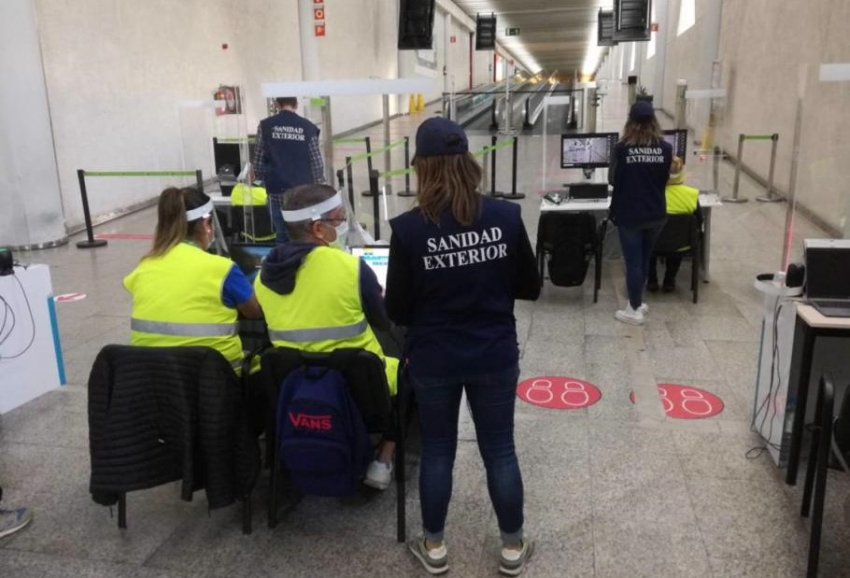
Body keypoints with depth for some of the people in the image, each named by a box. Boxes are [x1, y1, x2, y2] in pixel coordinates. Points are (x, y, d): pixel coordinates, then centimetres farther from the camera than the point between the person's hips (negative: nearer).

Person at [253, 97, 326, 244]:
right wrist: (320, 185, 10)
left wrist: (260, 178, 17)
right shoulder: (308, 127, -3)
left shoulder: (265, 126, -2)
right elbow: (316, 163, -1)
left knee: (282, 235, 8)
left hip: (277, 191, 0)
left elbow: (258, 160, 0)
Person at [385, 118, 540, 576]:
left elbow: (397, 310, -9)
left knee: (437, 450, 16)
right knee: (500, 450, 16)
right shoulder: (506, 217, -11)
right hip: (495, 356, 1)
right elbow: (530, 288, 1)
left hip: (433, 360, -1)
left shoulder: (408, 228, -16)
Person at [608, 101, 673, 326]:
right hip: (656, 214, 4)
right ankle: (637, 301, 32)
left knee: (633, 261, 5)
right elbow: (664, 179, 6)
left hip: (629, 214, -3)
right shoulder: (666, 148, -5)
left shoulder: (622, 148, -14)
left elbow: (612, 180, -4)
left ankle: (634, 310, 13)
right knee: (644, 259, 19)